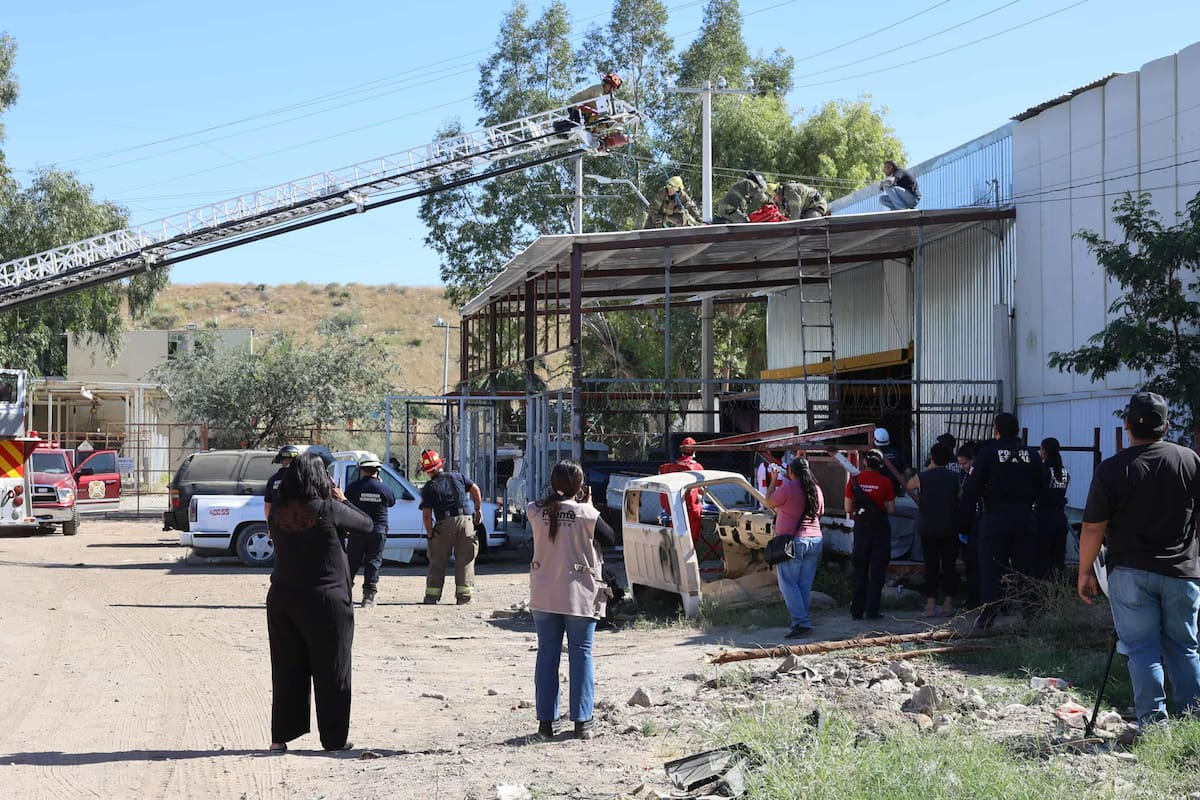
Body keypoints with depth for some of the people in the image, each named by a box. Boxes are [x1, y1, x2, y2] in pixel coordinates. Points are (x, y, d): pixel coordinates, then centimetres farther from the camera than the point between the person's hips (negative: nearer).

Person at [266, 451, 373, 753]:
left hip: (282, 599, 5)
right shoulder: (329, 509, -17)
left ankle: (280, 737, 18)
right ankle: (334, 739, 12)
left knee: (287, 671, 14)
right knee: (331, 672, 7)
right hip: (325, 601, -5)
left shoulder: (278, 510, -3)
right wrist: (342, 500, 10)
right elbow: (366, 524, -4)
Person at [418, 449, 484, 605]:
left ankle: (432, 595, 8)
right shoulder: (458, 477, 9)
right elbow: (475, 490, 14)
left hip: (444, 524, -2)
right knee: (465, 560, 6)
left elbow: (427, 515, -4)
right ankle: (464, 596, 2)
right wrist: (478, 510, 24)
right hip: (465, 520, 2)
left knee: (437, 561, 9)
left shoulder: (428, 488, 0)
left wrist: (430, 534, 4)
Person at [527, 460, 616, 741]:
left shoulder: (535, 511, -5)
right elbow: (610, 539, 0)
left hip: (544, 596, 3)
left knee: (547, 654, 9)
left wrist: (555, 495, 9)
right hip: (579, 596, -3)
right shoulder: (586, 513, -13)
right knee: (581, 655, 6)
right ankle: (582, 721, 6)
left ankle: (546, 721, 11)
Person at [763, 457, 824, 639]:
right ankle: (801, 621, 10)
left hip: (793, 541, -6)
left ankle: (801, 623, -13)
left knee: (788, 585, -3)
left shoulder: (787, 488, -11)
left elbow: (769, 503, 2)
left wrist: (773, 481, 13)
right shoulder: (816, 490, 10)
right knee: (805, 585, 10)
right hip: (815, 540, 7)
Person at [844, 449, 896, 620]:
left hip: (861, 528, 2)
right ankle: (872, 611, 2)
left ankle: (857, 610, 14)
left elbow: (848, 509, -2)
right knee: (877, 571, 5)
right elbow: (891, 509, -5)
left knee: (860, 571, 13)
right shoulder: (885, 482, -9)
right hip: (881, 528, -2)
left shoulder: (854, 480, -4)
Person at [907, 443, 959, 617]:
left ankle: (931, 604, -2)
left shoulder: (922, 478, -6)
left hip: (928, 529, -1)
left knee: (931, 566, 2)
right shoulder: (955, 478, -4)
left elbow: (909, 486, 14)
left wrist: (927, 470, 16)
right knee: (949, 566, 6)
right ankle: (948, 603, 7)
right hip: (950, 529, 1)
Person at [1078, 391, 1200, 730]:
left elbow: (1093, 528, -8)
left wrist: (1085, 572, 4)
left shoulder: (1112, 470, -9)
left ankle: (1153, 723, -2)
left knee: (1142, 650, 2)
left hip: (1131, 572, -3)